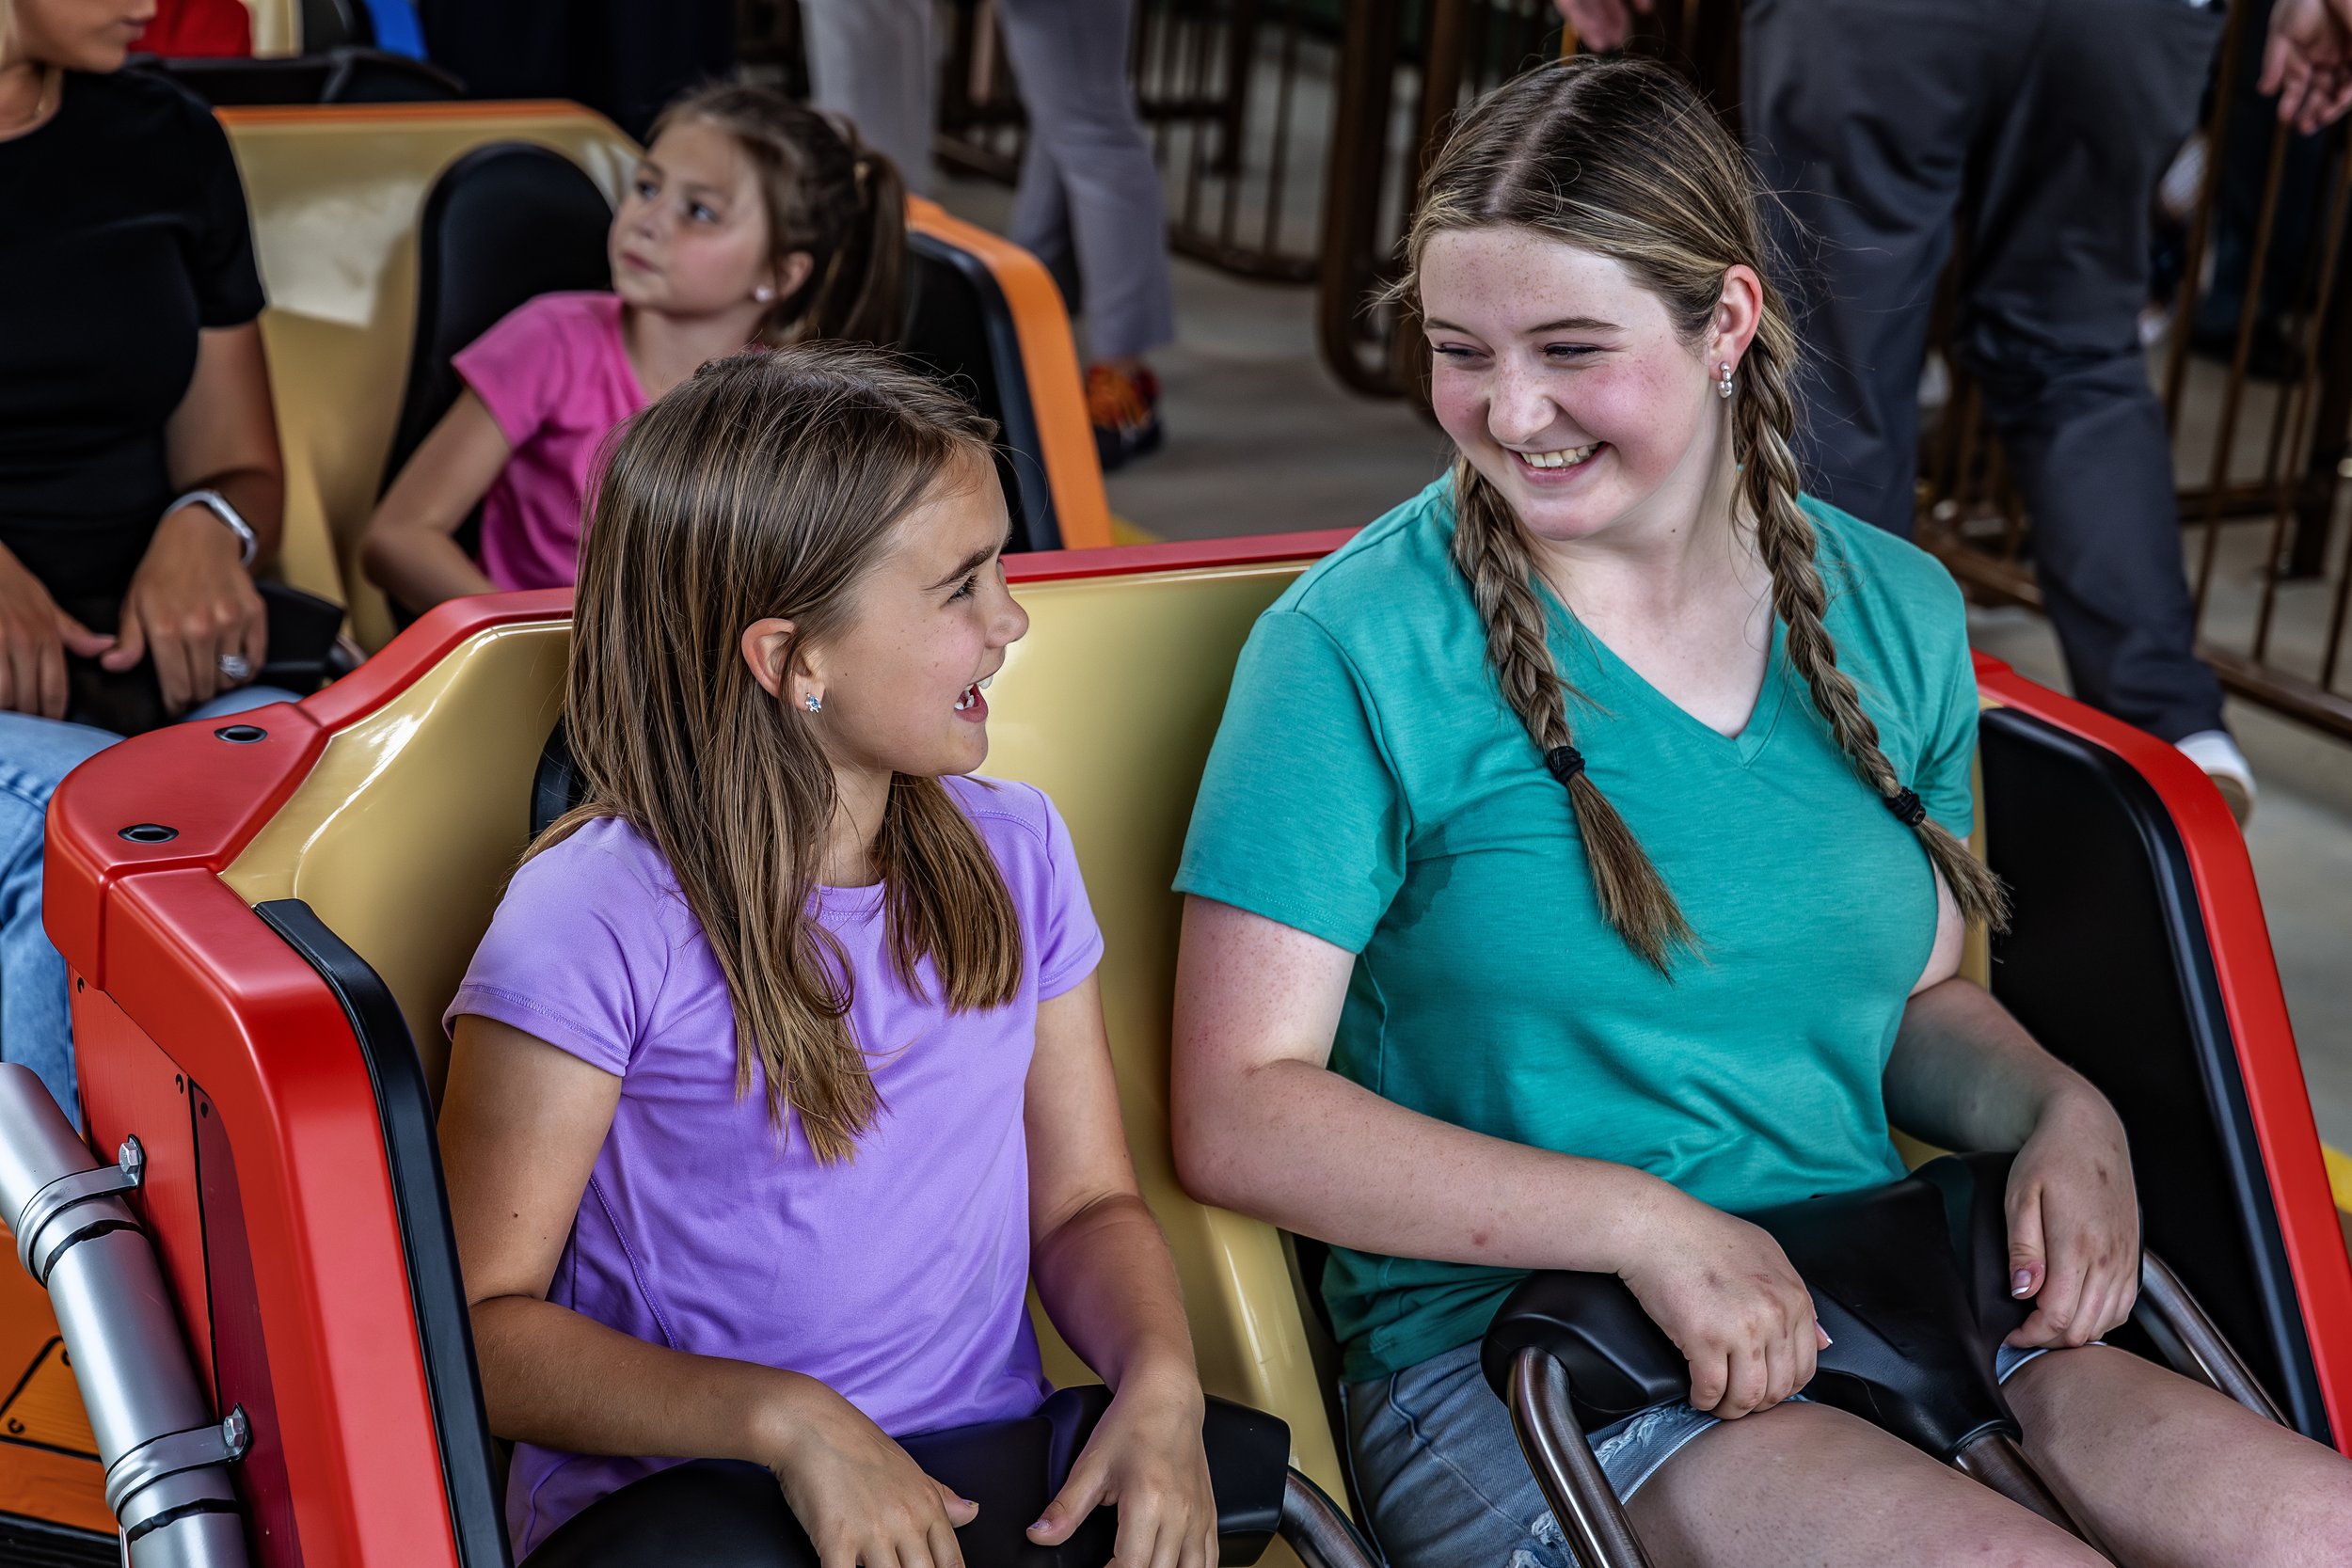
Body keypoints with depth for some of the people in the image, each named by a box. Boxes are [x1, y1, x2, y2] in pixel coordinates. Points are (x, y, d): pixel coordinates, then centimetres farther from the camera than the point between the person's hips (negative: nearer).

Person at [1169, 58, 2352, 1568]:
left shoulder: (1894, 613, 8)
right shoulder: (1359, 649, -8)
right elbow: (1239, 1113, -12)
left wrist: (2059, 1109, -1)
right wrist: (1646, 1224, -20)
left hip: (1878, 1305, 5)